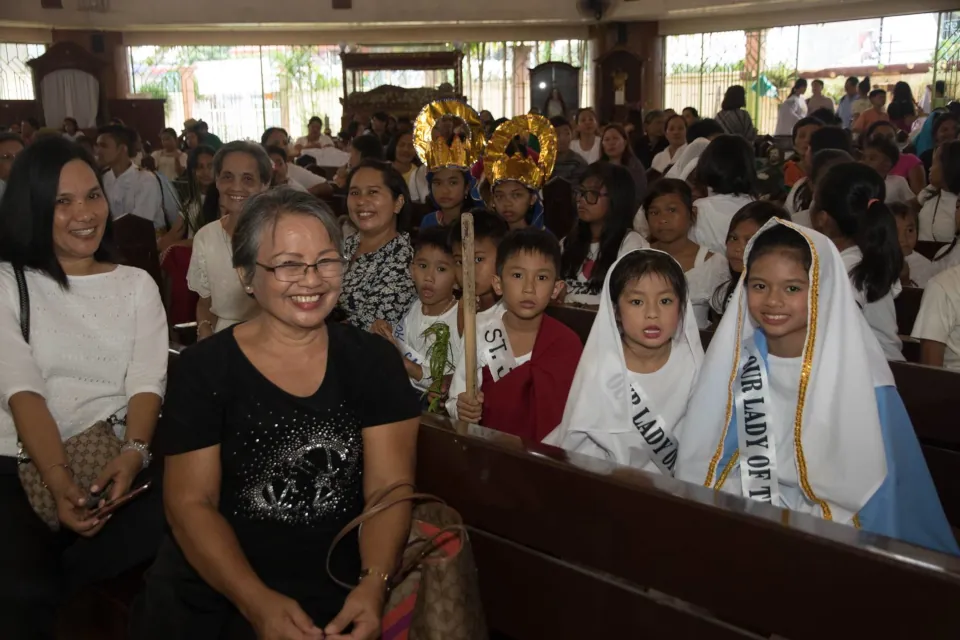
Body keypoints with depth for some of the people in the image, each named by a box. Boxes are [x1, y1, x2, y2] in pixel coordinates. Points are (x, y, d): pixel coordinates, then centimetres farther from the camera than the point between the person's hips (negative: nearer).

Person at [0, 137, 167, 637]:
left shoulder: (137, 285, 15)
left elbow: (147, 384, 2)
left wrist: (134, 454, -20)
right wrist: (58, 478, -23)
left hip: (118, 463, 4)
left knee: (174, 523, -31)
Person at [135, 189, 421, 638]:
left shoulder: (373, 360, 2)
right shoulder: (204, 368, -2)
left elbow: (389, 487, -3)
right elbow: (191, 502, -4)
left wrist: (373, 584, -20)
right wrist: (258, 601, -18)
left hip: (341, 597, 0)